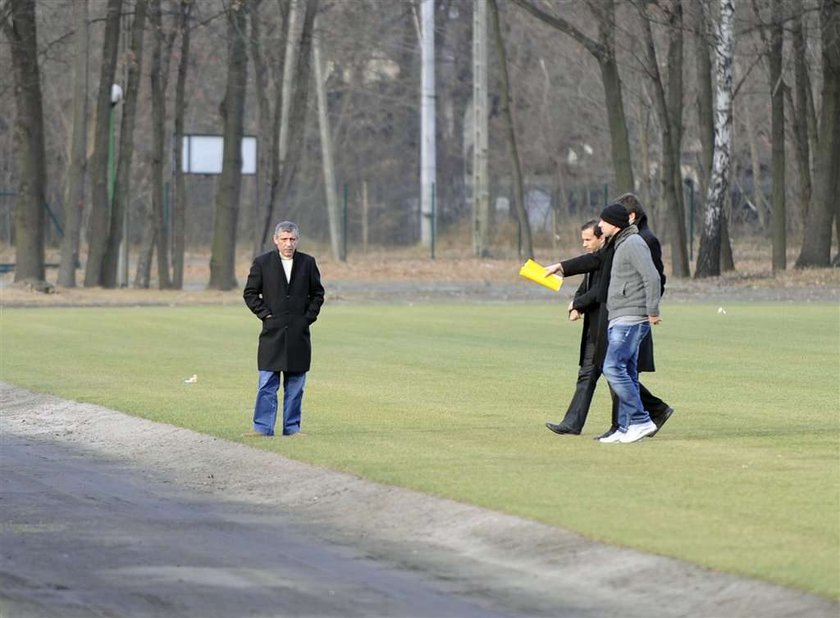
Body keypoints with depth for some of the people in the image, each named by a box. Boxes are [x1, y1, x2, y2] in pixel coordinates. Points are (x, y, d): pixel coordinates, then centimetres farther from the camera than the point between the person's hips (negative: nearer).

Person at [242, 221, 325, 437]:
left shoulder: (307, 263, 6)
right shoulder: (262, 263, 2)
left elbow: (317, 293, 15)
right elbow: (250, 293, 7)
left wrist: (309, 316, 3)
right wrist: (264, 314, -3)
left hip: (298, 334, 2)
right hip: (272, 332, -2)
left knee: (295, 385, 5)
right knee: (267, 383, -5)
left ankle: (291, 427, 10)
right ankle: (263, 427, -3)